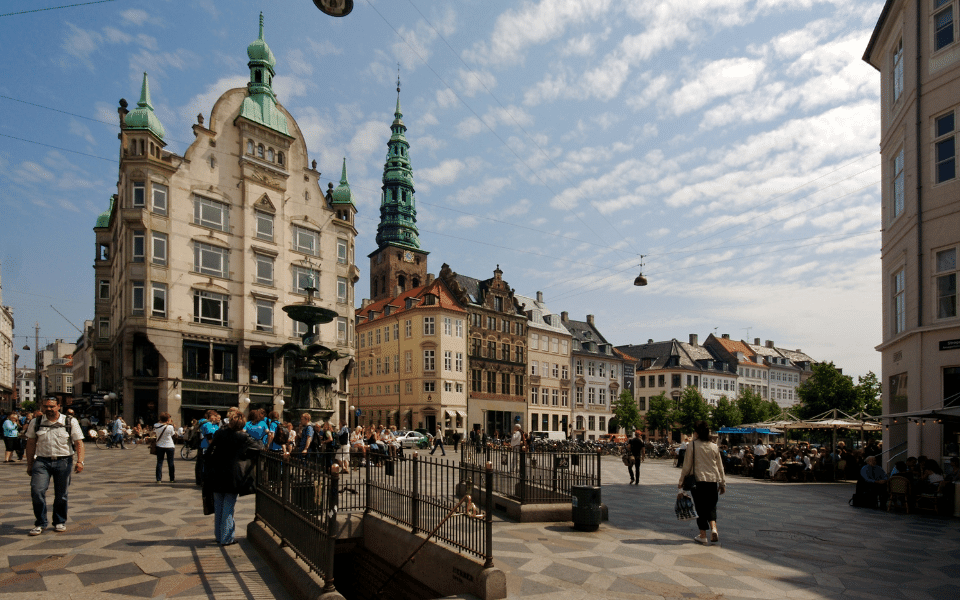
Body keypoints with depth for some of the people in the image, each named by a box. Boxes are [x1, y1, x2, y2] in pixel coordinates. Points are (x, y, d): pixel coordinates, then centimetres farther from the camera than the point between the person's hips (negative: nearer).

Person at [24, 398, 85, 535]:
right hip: (41, 462, 1)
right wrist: (29, 464, 9)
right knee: (37, 491, -11)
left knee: (61, 494, 6)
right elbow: (31, 444, 11)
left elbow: (79, 443, -2)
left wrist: (80, 461, -13)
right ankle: (40, 523, 6)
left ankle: (60, 522, 23)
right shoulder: (35, 423, 6)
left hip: (63, 462, -1)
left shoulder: (71, 422, 0)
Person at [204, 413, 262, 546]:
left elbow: (210, 451, 5)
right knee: (228, 507, 4)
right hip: (232, 478, -4)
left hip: (217, 475, 4)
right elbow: (258, 446, -6)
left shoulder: (220, 433, -2)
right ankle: (226, 538, 8)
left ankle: (218, 536, 24)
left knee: (218, 507, 14)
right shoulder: (243, 437, -13)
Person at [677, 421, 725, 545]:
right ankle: (713, 529, -6)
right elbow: (720, 466, 11)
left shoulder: (693, 445, -7)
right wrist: (722, 483, 21)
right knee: (711, 506, 15)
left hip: (698, 480, -3)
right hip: (712, 480, 3)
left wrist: (681, 481, 4)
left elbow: (687, 465, -5)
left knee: (700, 508, 6)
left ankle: (703, 536, 10)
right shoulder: (714, 446, 5)